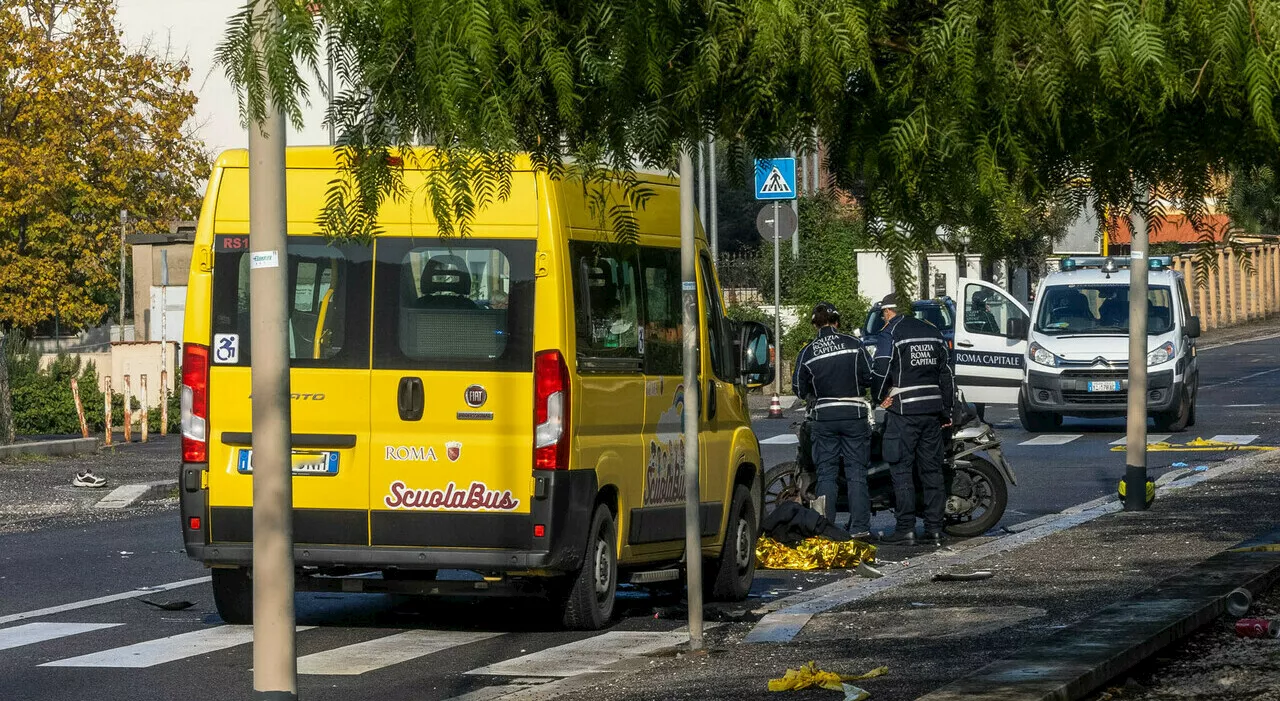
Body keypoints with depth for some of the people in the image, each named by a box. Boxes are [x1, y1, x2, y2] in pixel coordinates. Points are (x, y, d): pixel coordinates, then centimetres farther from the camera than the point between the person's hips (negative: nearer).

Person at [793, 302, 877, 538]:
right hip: (854, 414, -1)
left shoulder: (807, 353, -2)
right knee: (856, 472, 3)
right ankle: (859, 527, -1)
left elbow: (799, 390, 3)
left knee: (826, 473, 6)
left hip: (823, 416, 1)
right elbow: (870, 378, -2)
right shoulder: (854, 345, -4)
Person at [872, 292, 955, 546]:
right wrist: (947, 410, 21)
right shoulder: (932, 333, 14)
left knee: (902, 470, -4)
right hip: (932, 410, 6)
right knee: (931, 470, 8)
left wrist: (881, 397, 2)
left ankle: (906, 529, -7)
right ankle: (934, 528, 7)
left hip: (903, 411, -6)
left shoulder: (892, 333, -6)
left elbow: (881, 370, -14)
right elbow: (946, 373, 17)